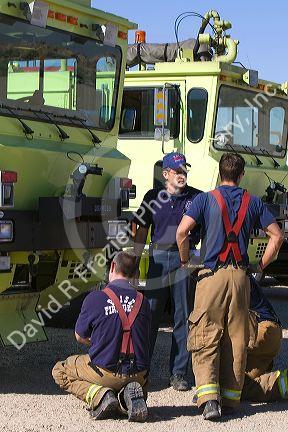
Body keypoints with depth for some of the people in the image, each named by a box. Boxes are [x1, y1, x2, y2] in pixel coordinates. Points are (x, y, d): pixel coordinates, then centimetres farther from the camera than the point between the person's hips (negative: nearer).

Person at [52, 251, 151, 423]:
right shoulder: (142, 301, -1)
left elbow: (80, 337, 3)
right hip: (137, 375, 3)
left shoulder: (95, 298, -10)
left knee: (60, 372, 21)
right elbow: (145, 341, 10)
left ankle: (99, 395, -4)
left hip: (105, 372, -3)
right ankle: (129, 393, 1)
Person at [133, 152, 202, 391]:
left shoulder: (197, 198, 5)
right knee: (150, 314, 2)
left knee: (183, 316, 3)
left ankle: (178, 373, 11)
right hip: (158, 257, 1)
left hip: (185, 259, 0)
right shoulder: (153, 197, 8)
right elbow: (142, 232, 12)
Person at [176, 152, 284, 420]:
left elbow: (182, 231, -11)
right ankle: (231, 397, 16)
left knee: (206, 340, -2)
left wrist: (185, 260, 3)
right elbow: (276, 236, 8)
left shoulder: (206, 199, 0)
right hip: (241, 277, 3)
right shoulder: (253, 202, 9)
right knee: (236, 340, 11)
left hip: (212, 275, -3)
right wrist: (261, 265, 16)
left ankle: (209, 399, -15)